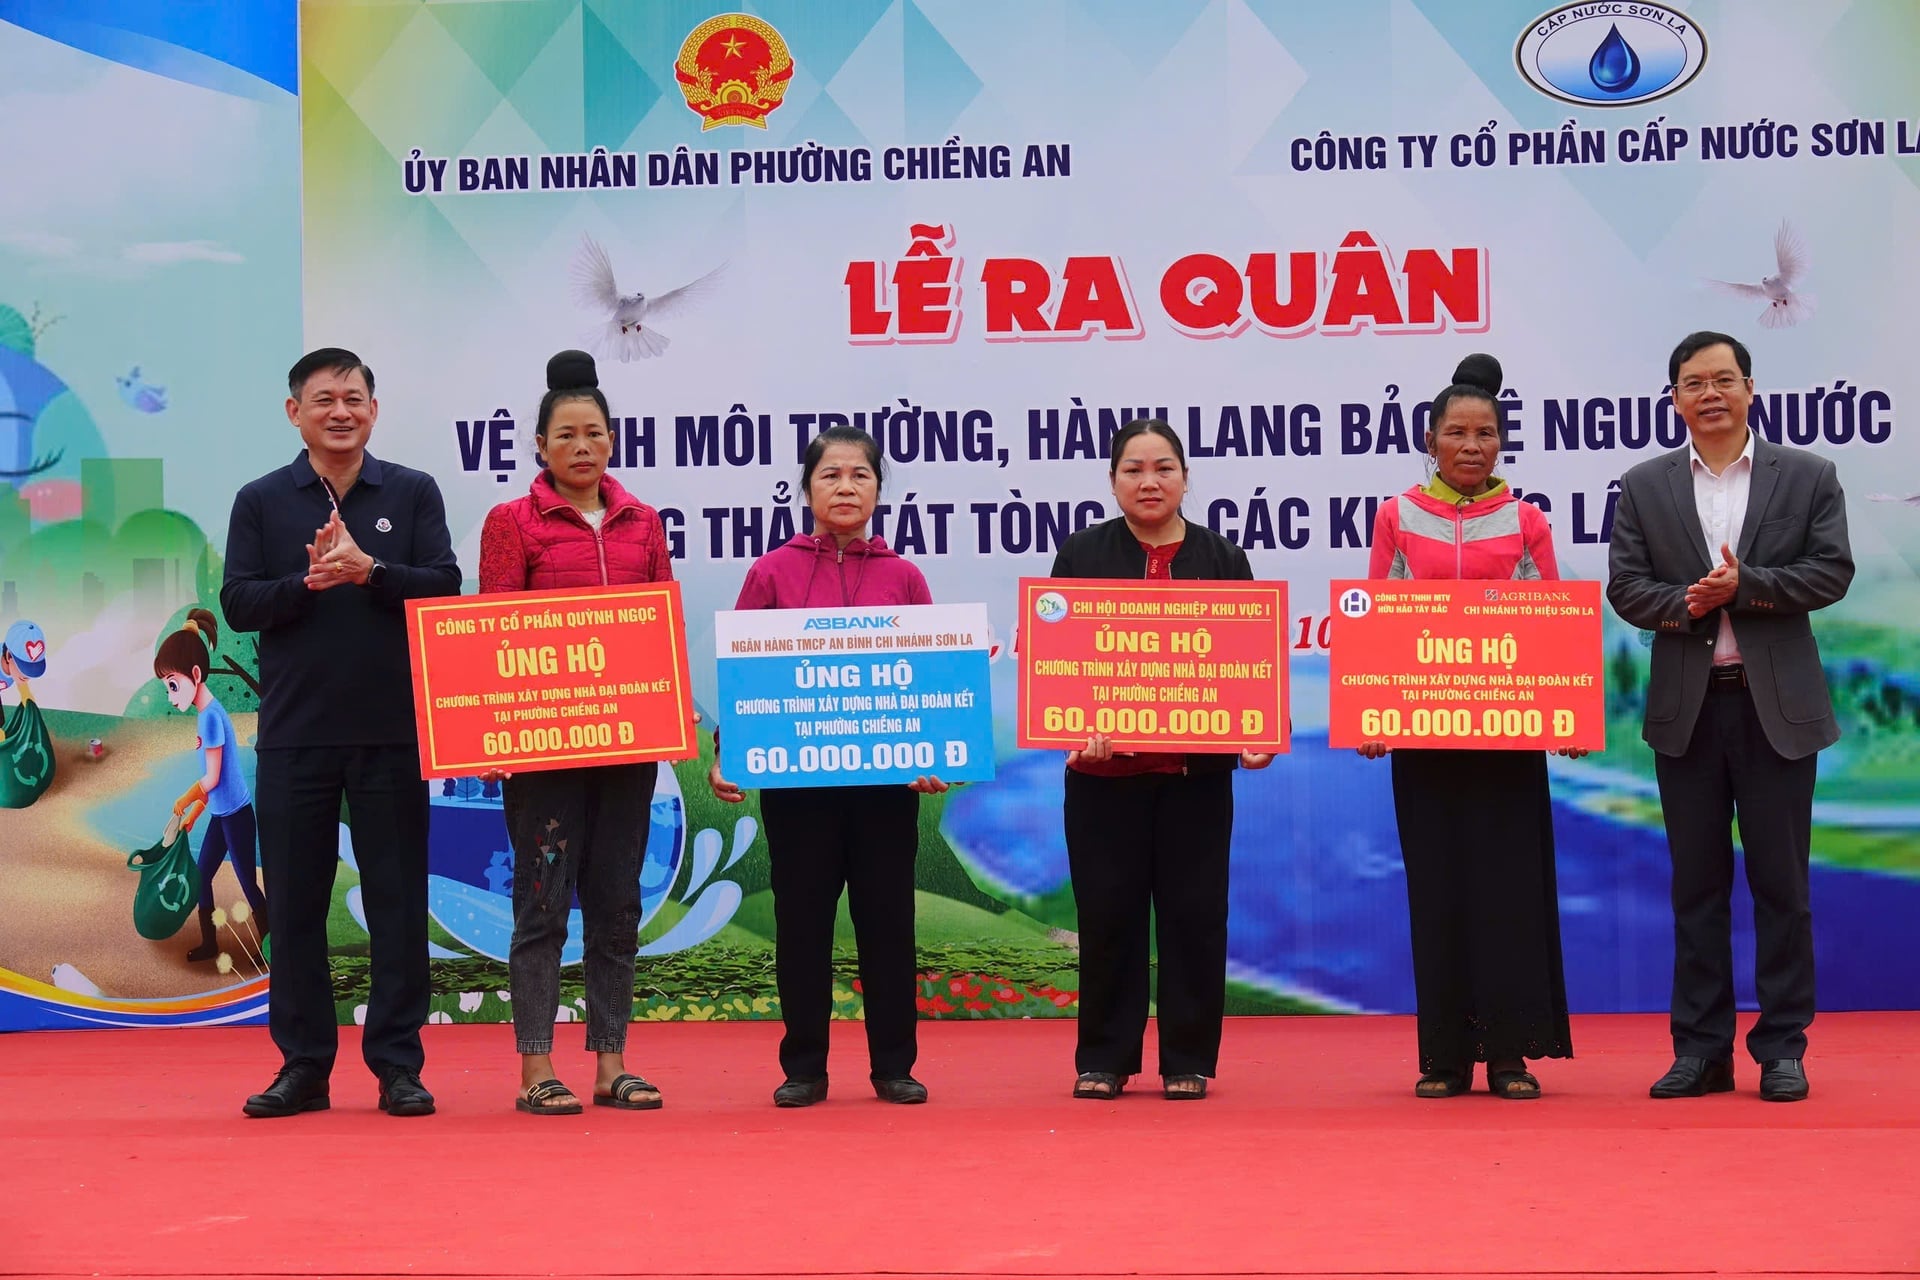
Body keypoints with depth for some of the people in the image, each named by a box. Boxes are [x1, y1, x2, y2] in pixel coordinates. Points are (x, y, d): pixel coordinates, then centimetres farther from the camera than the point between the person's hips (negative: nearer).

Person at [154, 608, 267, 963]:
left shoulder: (210, 716, -21)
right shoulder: (208, 713, 6)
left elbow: (211, 778, -18)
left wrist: (183, 803, -4)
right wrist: (194, 812, 15)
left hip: (235, 814, -9)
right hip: (220, 814, 9)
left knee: (248, 883, 1)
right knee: (201, 875, 16)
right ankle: (209, 943, 27)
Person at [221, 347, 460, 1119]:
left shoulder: (414, 494, 6)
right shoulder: (261, 502, 7)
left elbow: (445, 588, -3)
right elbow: (237, 604, -1)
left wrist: (368, 570, -17)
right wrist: (309, 580, -17)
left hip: (393, 730, -1)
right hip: (293, 733, 1)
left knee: (398, 901, 2)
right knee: (295, 904, 4)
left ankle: (398, 1064, 8)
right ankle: (302, 1065, 13)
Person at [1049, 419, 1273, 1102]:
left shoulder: (1221, 558, 7)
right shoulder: (1082, 555, 5)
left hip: (1196, 769, 1)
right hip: (1103, 767, 0)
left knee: (1194, 912, 3)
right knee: (1107, 913, 3)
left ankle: (1189, 1060, 12)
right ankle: (1103, 1060, 13)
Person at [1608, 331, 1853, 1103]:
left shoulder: (1807, 477, 5)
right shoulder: (1644, 488, 8)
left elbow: (1831, 572, -5)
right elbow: (1625, 587, 1)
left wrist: (1744, 587, -15)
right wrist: (1683, 603, -18)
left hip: (1778, 704, -1)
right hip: (1686, 707, 2)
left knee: (1781, 881, 1)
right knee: (1697, 885, 5)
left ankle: (1782, 1047, 7)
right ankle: (1701, 1050, 10)